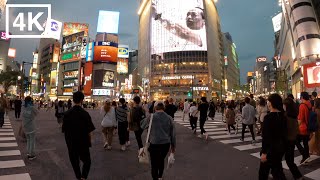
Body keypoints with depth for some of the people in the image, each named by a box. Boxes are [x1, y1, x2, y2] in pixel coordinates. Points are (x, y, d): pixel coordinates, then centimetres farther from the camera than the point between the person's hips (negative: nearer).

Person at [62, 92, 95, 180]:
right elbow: (90, 131, -15)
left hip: (71, 143, 3)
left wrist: (68, 141, 15)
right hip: (83, 143, -3)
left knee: (74, 161, 20)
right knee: (87, 161, 15)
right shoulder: (85, 114, -17)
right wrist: (89, 141, 3)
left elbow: (64, 130, -1)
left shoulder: (67, 114, -7)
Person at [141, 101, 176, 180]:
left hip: (154, 144, -4)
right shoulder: (169, 118, -1)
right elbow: (173, 133, 5)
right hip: (166, 144, 4)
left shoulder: (151, 117, -9)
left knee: (154, 164, 10)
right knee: (161, 160, 27)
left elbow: (142, 126, 8)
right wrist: (173, 145, 15)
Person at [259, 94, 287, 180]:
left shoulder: (268, 117, -21)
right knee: (277, 169, 18)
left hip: (271, 148, -7)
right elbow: (284, 132, 9)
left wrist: (264, 152, -17)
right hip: (281, 146, 7)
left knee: (264, 169, 13)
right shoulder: (282, 116, 1)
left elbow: (266, 136, -22)